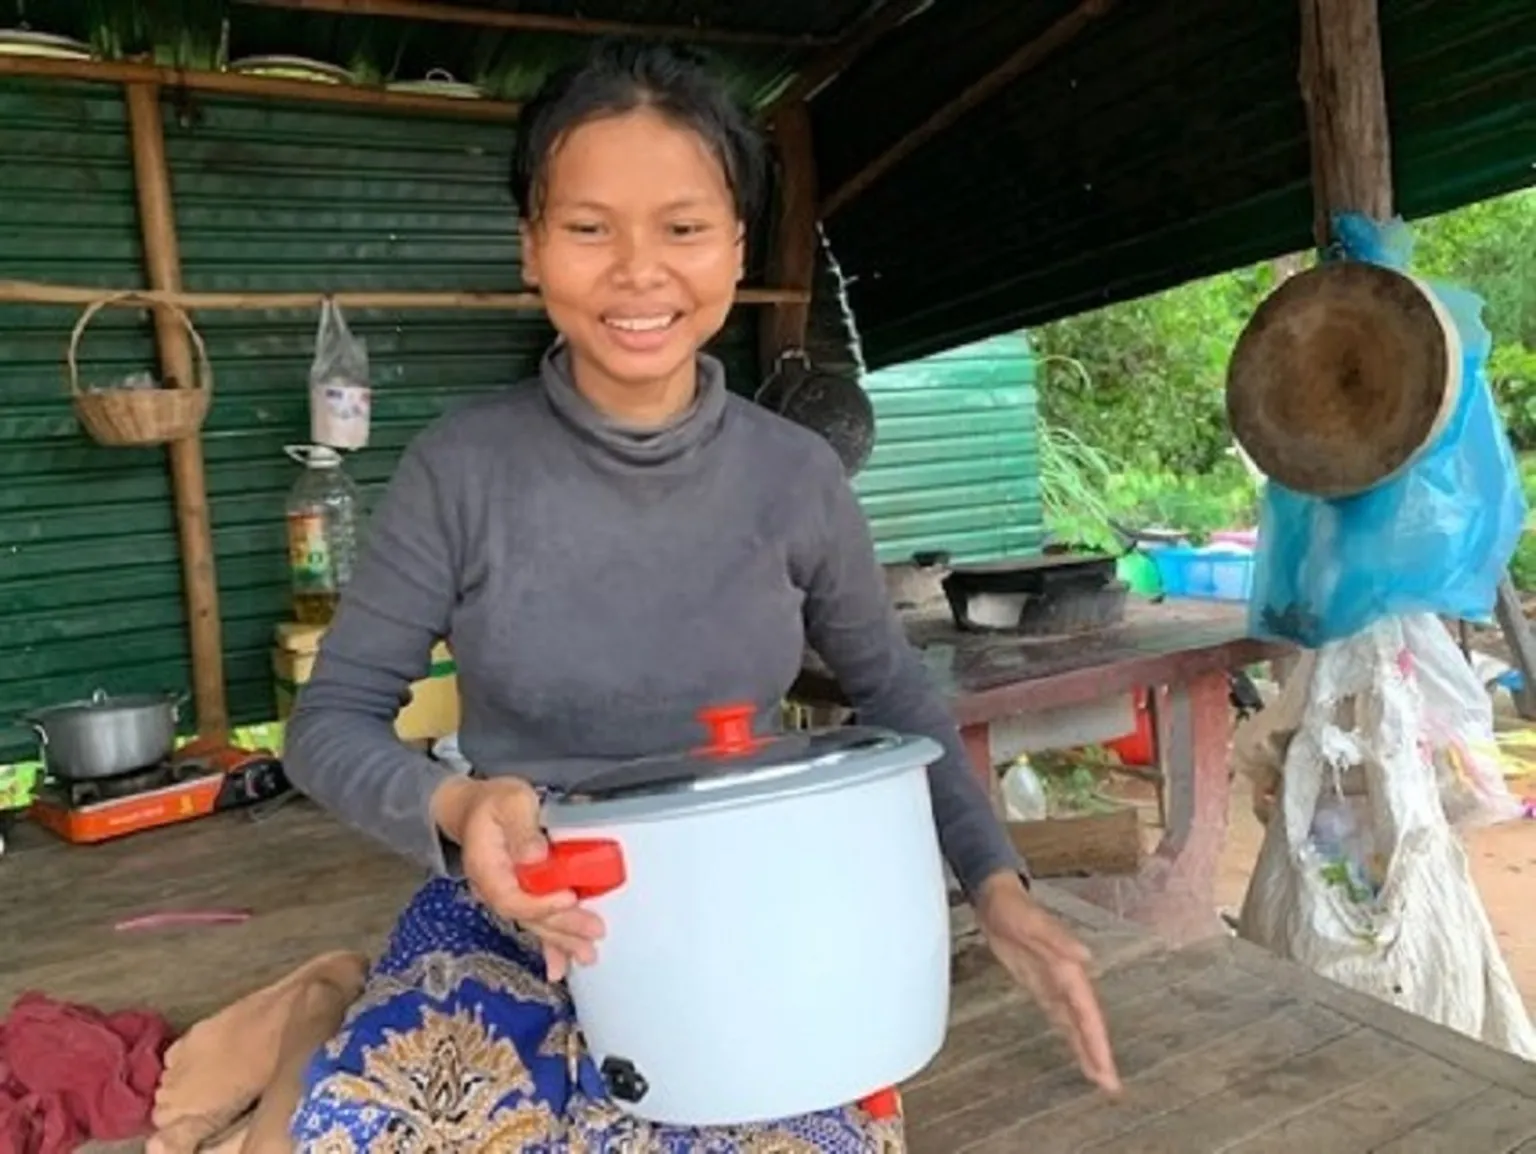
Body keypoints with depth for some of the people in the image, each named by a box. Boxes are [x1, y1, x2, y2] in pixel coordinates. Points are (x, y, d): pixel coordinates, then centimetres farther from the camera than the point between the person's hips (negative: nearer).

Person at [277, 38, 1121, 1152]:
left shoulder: (799, 476, -7)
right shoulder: (461, 468, -11)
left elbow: (893, 691, 6)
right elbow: (331, 719, -6)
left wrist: (996, 881, -6)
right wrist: (450, 807, -27)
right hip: (516, 918, 0)